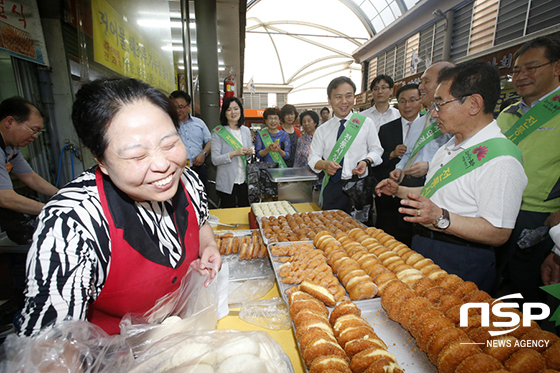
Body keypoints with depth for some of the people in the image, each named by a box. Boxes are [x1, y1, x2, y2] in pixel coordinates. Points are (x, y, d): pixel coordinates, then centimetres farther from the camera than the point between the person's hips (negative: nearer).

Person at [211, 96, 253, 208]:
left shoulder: (246, 131, 7)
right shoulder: (218, 132, -7)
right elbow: (215, 160, -12)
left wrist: (250, 152, -5)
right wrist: (235, 153, -23)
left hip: (244, 181, 4)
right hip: (227, 183, -4)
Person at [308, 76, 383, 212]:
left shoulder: (366, 123, 6)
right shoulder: (322, 130, 6)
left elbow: (376, 150, 10)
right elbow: (313, 158, 4)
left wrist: (366, 161, -11)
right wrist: (325, 164, -17)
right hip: (331, 189, 1)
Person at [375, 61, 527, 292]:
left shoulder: (500, 159, -20)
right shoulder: (451, 145, 10)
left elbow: (498, 234, -23)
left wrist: (440, 218, -34)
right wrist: (399, 191, 10)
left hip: (458, 263, -8)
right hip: (423, 247, 9)